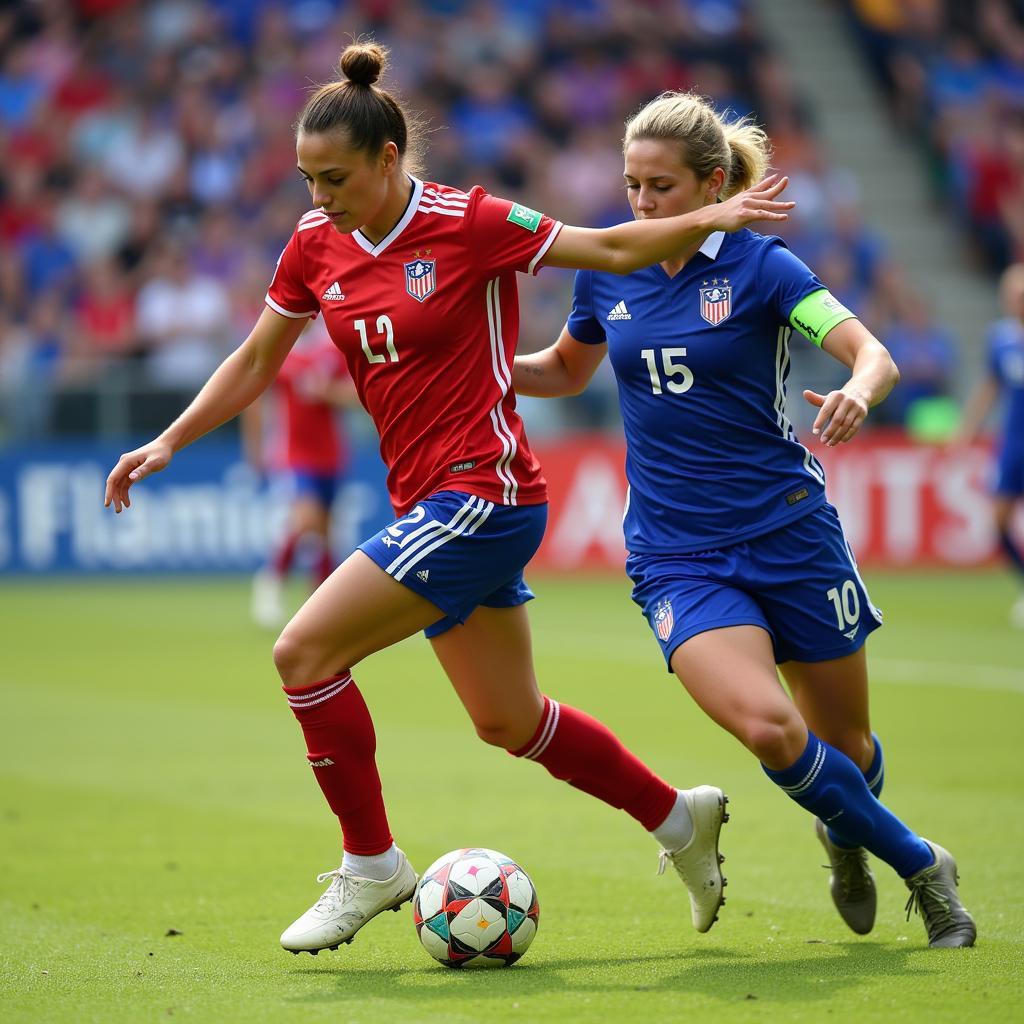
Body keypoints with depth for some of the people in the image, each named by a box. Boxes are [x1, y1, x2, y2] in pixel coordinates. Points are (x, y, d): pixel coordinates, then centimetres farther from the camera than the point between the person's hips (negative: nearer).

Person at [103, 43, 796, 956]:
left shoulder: (468, 224, -12)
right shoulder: (316, 245, 5)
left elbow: (612, 248, -5)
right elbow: (255, 363, 16)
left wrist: (710, 218, -16)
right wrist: (168, 444, 8)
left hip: (483, 492, -8)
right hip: (428, 503, 8)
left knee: (305, 652, -15)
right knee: (509, 721, 15)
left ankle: (371, 866, 0)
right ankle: (678, 818, 33)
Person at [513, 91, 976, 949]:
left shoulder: (759, 265, -7)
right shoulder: (606, 271, 4)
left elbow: (873, 353, -17)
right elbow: (568, 371, 22)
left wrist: (858, 391, -40)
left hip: (789, 530, -1)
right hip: (676, 552, 1)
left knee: (844, 745, 10)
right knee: (767, 727, -23)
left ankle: (844, 838, 47)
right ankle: (918, 865, -2)